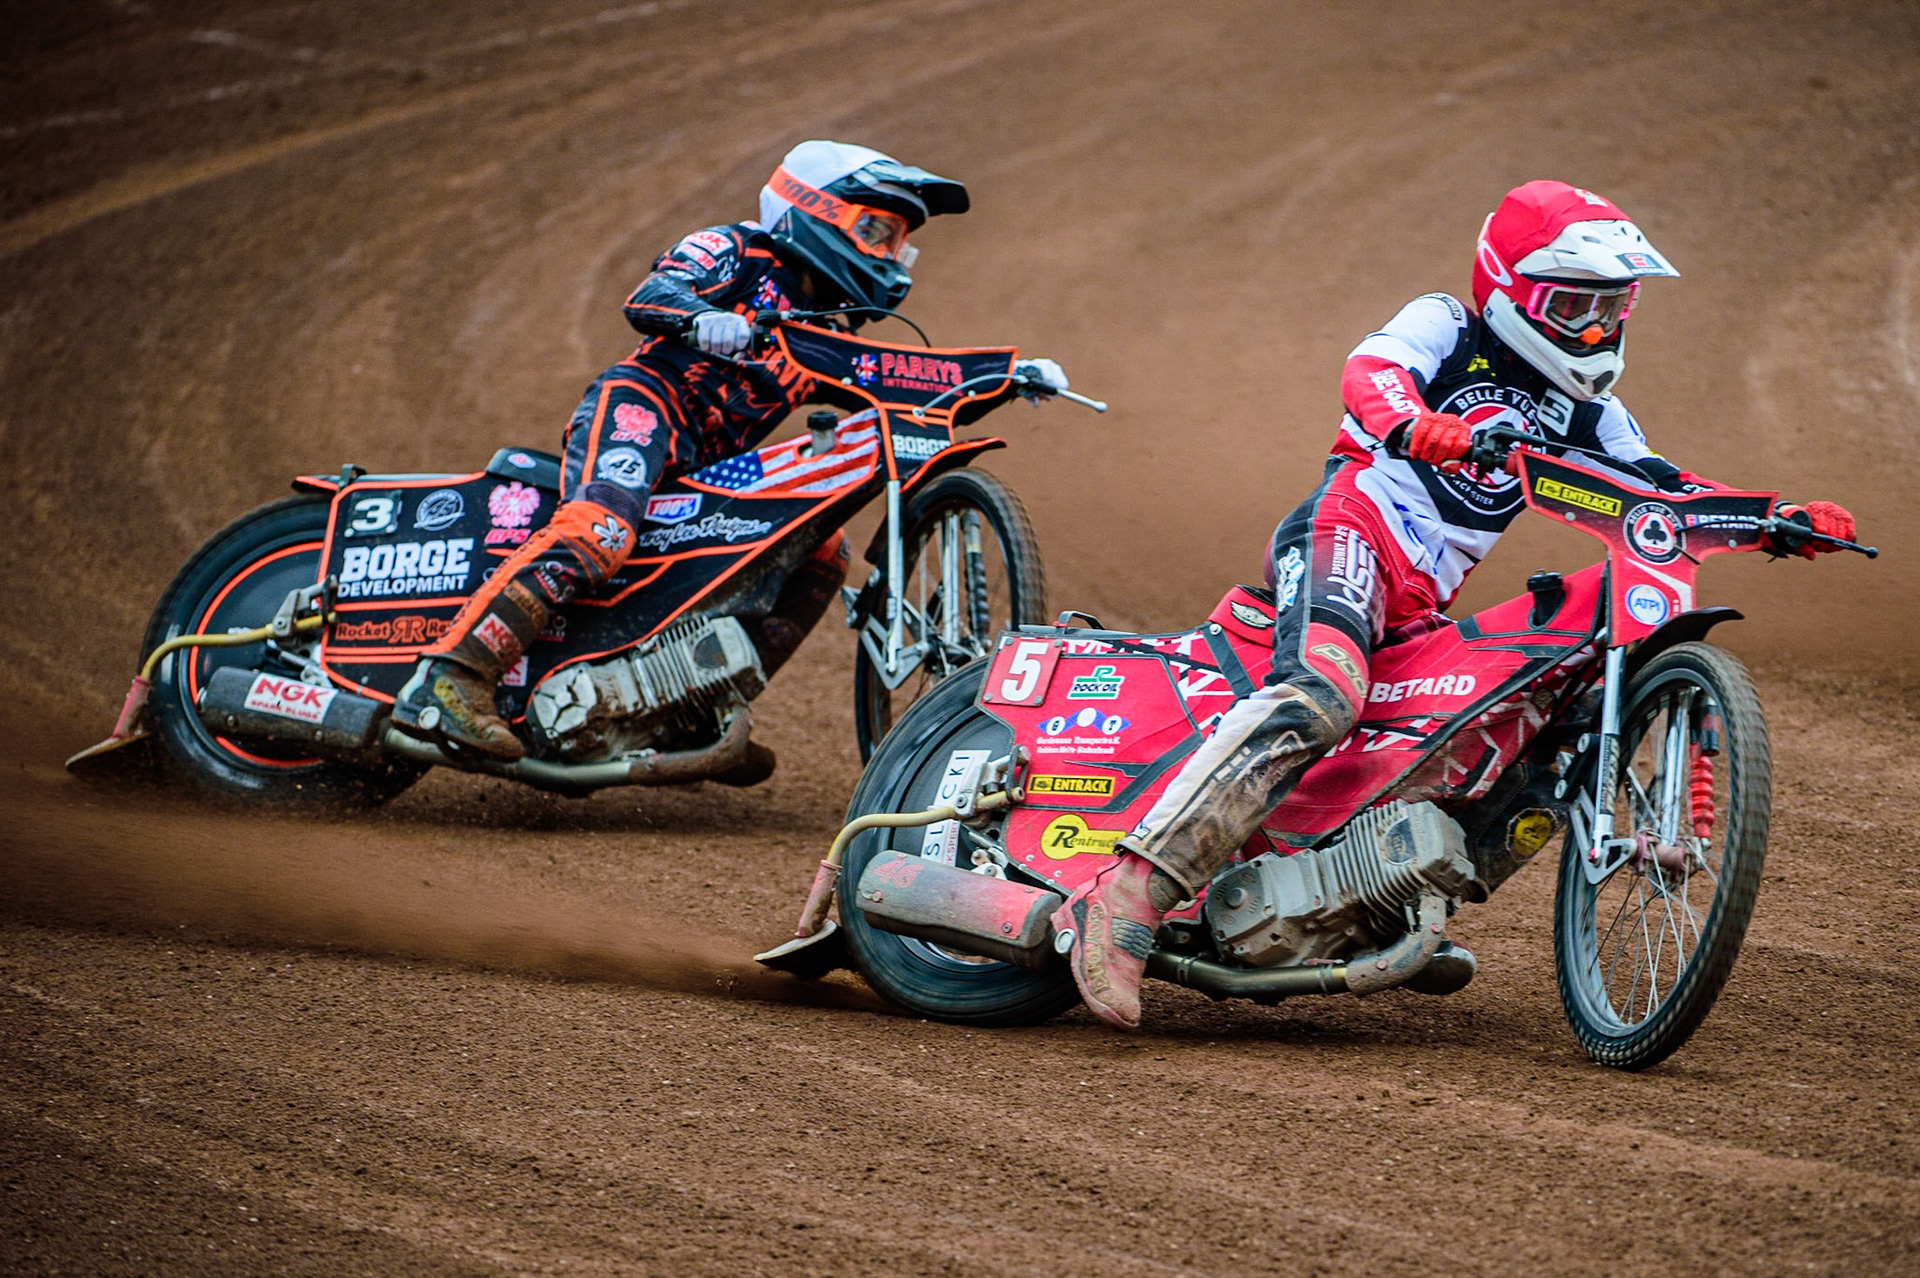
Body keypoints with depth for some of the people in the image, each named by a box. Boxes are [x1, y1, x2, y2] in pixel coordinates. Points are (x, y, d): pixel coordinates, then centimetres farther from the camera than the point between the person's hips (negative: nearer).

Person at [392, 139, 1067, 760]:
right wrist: (702, 319, -34)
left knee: (821, 554, 3)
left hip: (708, 466, 9)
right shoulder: (738, 250, 3)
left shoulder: (833, 323, 26)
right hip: (642, 401, -9)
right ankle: (451, 678, -43)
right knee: (599, 532, -33)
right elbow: (648, 297, -12)